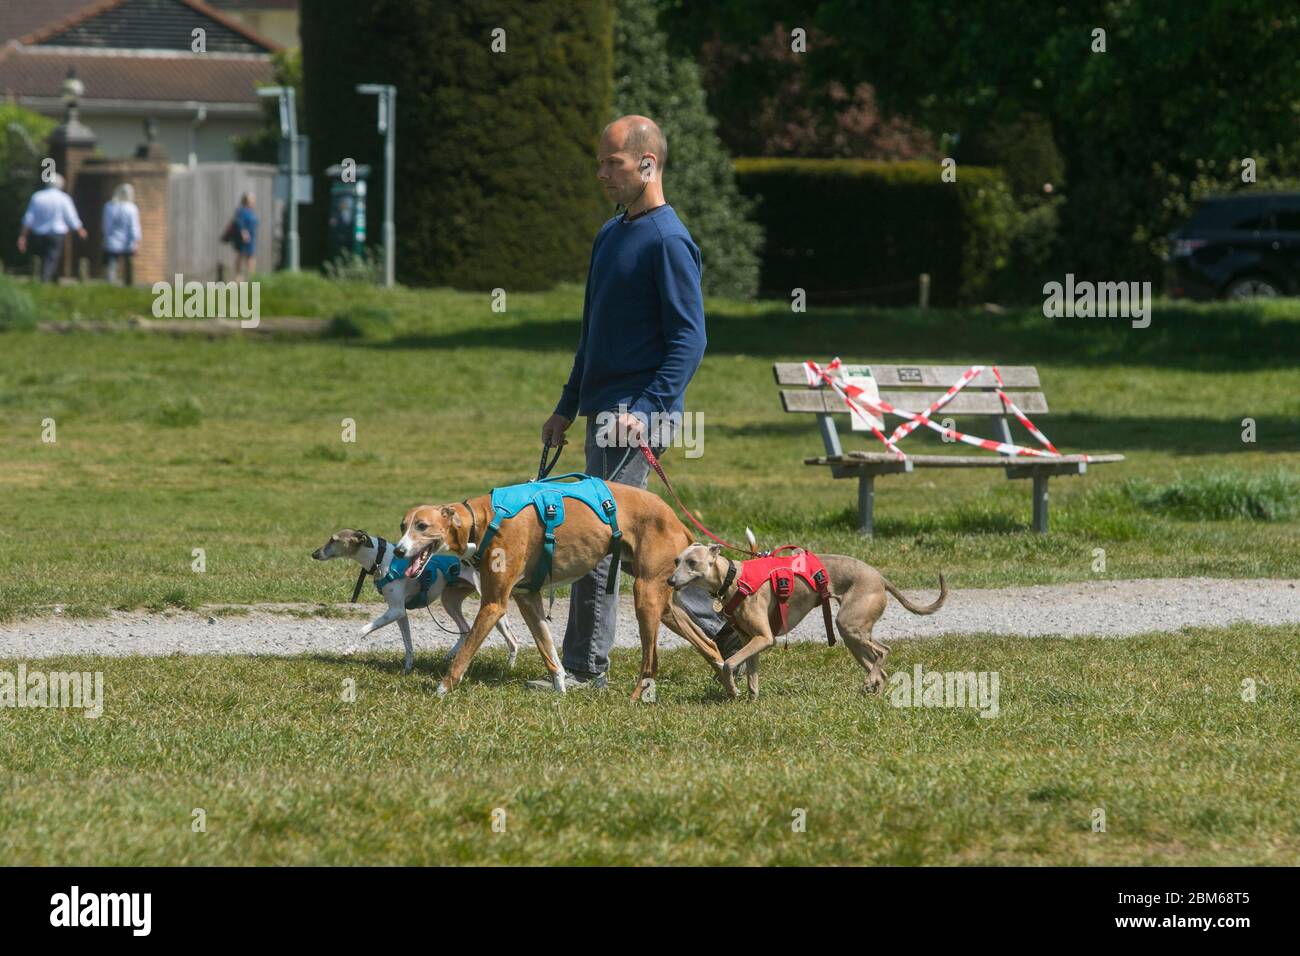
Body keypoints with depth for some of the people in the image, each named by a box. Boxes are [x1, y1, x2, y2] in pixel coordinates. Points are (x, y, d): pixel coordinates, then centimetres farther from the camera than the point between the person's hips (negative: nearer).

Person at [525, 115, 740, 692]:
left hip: (639, 414, -9)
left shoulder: (668, 242, -12)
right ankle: (720, 627, 19)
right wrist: (567, 408, 22)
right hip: (604, 412, 9)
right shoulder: (610, 236, 17)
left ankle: (586, 667, -5)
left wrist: (646, 410, -23)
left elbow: (688, 341, -16)